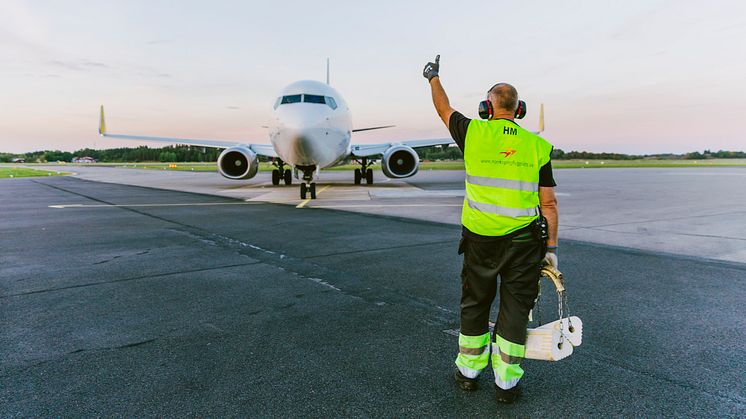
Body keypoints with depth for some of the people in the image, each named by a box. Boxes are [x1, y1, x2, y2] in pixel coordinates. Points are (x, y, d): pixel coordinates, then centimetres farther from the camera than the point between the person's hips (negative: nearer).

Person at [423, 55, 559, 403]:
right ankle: (505, 382, 19)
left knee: (475, 304, 16)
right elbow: (548, 203, -2)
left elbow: (444, 110, 16)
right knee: (515, 308, 10)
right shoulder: (538, 146, -1)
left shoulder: (474, 133, -4)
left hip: (480, 237, 0)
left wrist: (433, 77, 33)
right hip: (524, 240, 0)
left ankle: (468, 372, 30)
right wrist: (551, 247, 6)